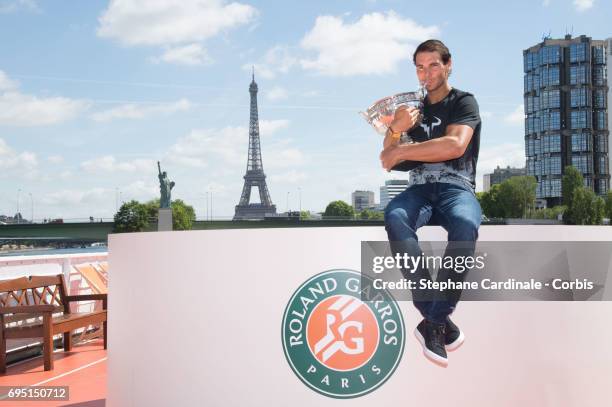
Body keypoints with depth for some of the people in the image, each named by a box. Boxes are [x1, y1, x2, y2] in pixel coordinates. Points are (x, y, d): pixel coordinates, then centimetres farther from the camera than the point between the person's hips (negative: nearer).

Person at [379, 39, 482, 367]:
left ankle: (433, 322, -29)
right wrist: (394, 129, -5)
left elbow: (455, 146, -12)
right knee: (394, 218, -35)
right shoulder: (414, 109, 22)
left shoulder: (463, 102, 8)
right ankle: (443, 324, -32)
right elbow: (388, 162, 16)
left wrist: (401, 152, -6)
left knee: (465, 225, -40)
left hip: (456, 188, -3)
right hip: (419, 189, 3)